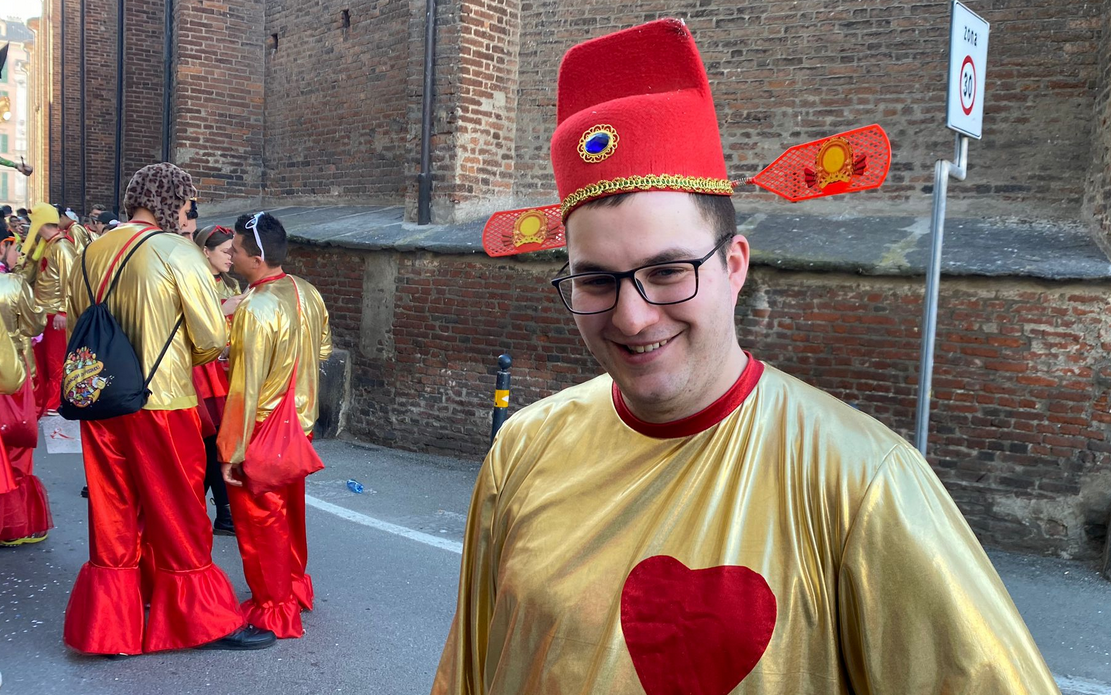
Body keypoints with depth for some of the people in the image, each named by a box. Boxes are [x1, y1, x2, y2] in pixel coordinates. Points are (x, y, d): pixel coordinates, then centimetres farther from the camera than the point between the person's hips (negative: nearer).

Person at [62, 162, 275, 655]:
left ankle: (109, 626, 23)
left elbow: (79, 323, 15)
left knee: (113, 518, 15)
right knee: (178, 519, 7)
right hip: (162, 405, -5)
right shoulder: (178, 252, -12)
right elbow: (213, 340, -12)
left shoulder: (93, 252, 6)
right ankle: (205, 620, 19)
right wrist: (185, 358, 8)